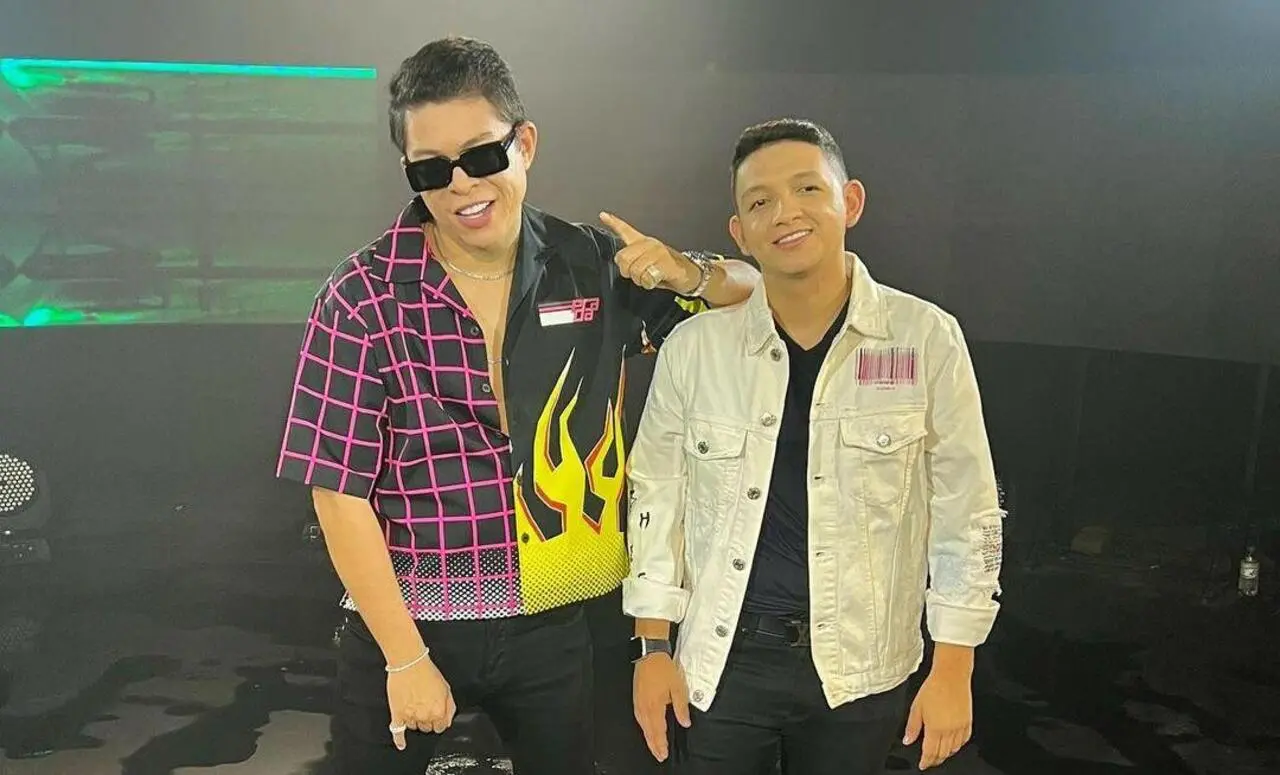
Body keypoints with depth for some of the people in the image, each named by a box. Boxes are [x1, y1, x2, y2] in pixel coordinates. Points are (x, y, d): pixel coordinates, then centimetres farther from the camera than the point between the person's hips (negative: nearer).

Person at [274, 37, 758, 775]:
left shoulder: (593, 265, -5)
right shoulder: (363, 298, -13)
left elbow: (752, 289, 8)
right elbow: (341, 493, -12)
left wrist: (684, 271, -14)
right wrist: (407, 657, -12)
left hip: (551, 626, 3)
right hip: (405, 626, -2)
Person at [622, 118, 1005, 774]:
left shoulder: (926, 340, -9)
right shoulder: (694, 346, -6)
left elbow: (966, 513, -3)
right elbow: (657, 497, 2)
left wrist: (953, 669, -3)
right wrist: (652, 647, 1)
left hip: (861, 667, 0)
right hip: (719, 661, 1)